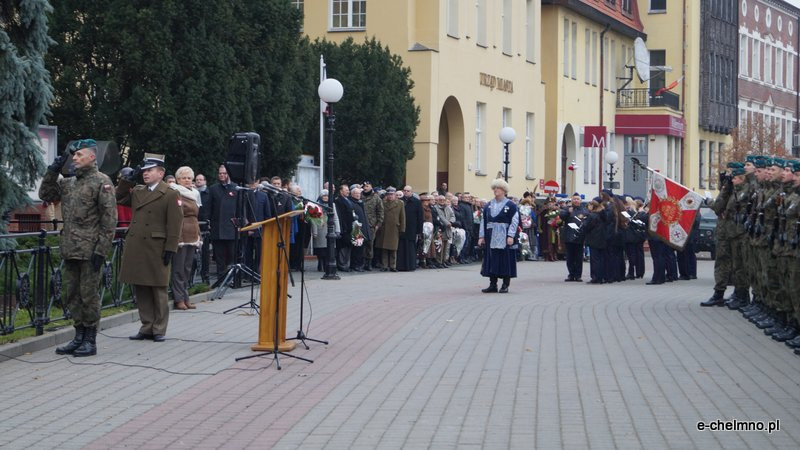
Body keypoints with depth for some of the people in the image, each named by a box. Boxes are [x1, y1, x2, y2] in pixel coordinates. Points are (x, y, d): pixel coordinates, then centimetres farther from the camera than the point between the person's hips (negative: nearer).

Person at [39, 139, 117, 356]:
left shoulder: (101, 182, -7)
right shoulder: (68, 183, 15)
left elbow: (109, 218, -12)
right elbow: (45, 194, 20)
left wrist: (101, 250, -16)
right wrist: (53, 171, 6)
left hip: (90, 251, -7)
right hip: (70, 249, 7)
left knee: (89, 295, -2)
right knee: (73, 295, 12)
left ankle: (90, 341, 5)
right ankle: (79, 337, 21)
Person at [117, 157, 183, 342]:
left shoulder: (170, 194, -5)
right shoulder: (137, 191, 14)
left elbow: (175, 224, -9)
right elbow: (120, 198, 21)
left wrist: (170, 249, -14)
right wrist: (129, 180, 8)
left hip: (156, 249, -6)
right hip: (135, 248, 6)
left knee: (158, 290, 3)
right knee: (140, 290, 9)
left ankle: (159, 330, 10)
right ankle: (147, 327, 17)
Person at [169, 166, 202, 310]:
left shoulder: (194, 194, 18)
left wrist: (198, 236, 18)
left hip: (192, 237, 8)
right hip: (180, 236, -8)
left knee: (187, 268, 10)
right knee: (178, 268, -5)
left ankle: (185, 297, 14)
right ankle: (179, 299, -4)